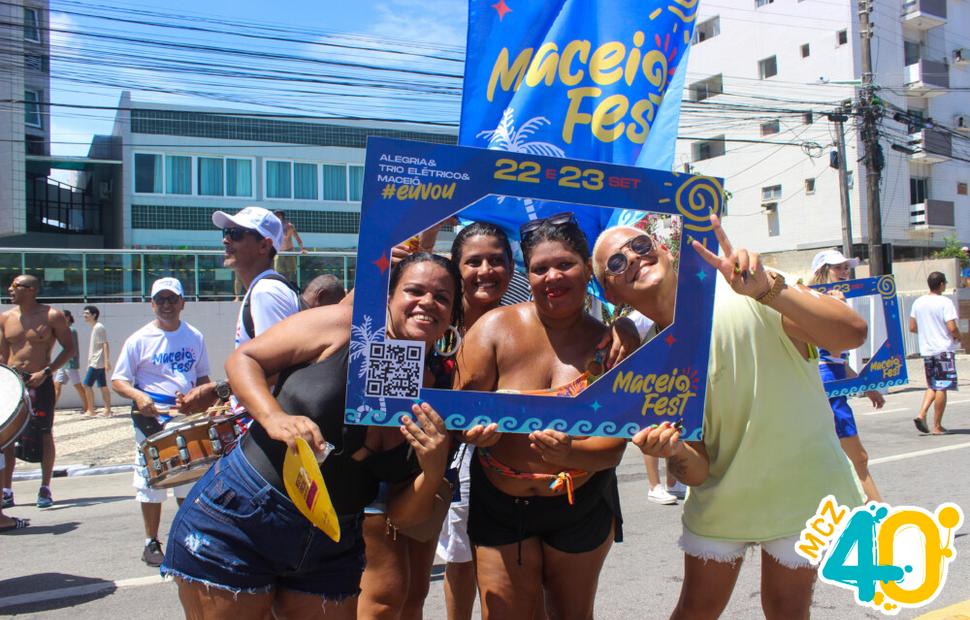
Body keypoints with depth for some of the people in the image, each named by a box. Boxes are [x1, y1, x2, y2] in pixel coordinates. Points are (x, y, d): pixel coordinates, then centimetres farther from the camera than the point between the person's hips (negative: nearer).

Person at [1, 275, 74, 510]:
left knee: (45, 434, 4)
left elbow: (69, 349, -4)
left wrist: (46, 371, -14)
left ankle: (45, 489, 14)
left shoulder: (52, 316, -5)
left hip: (40, 382, -4)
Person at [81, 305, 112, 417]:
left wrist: (107, 361, -23)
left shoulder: (99, 328, -12)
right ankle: (107, 410, 8)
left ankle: (90, 410, -5)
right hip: (95, 362, 10)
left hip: (97, 362, -10)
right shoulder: (94, 328, 17)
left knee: (87, 384, -8)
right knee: (103, 386, 8)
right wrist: (89, 363, 23)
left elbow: (105, 345, -18)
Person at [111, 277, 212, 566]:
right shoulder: (140, 339, -4)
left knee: (189, 483, 9)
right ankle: (151, 543, 16)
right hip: (151, 419, -3)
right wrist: (138, 396, -21)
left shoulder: (195, 337, 7)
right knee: (151, 484, 3)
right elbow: (118, 380, -2)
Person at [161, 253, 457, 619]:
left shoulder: (431, 395, -1)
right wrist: (274, 419, -23)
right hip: (238, 522, -4)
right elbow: (243, 359, -5)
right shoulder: (341, 326, -11)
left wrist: (434, 469, -20)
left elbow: (401, 515, 0)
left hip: (330, 550, 4)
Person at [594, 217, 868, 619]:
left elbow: (853, 333, -32)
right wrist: (676, 454, -33)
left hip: (800, 485, -3)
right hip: (720, 496, 3)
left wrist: (767, 289, -45)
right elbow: (697, 472, -9)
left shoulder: (746, 294, -20)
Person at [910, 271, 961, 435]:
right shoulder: (945, 302, -12)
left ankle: (921, 414, 0)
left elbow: (912, 328, 9)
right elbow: (952, 328, -19)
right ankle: (937, 426, 4)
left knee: (932, 386, 18)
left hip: (926, 350, 6)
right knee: (942, 388, 1)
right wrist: (958, 337, 1)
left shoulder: (918, 302, 5)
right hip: (944, 349, -6)